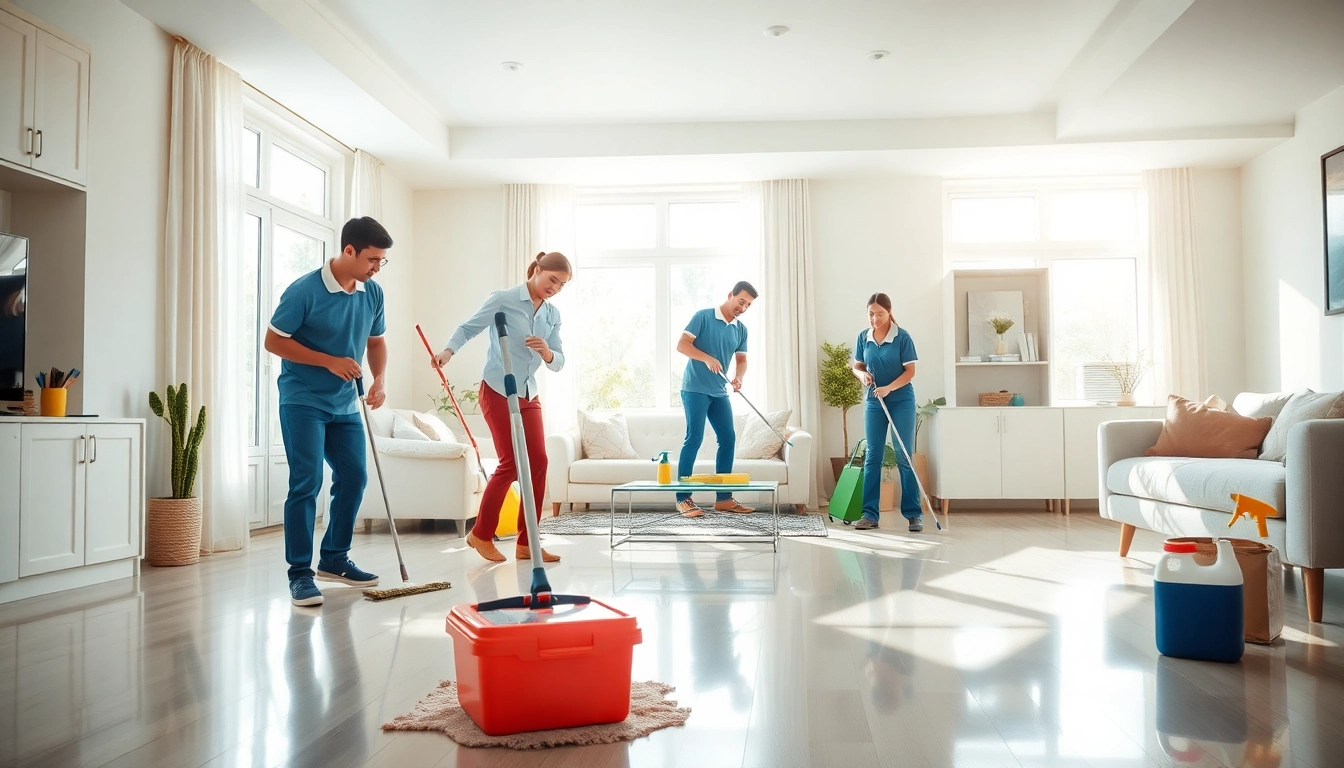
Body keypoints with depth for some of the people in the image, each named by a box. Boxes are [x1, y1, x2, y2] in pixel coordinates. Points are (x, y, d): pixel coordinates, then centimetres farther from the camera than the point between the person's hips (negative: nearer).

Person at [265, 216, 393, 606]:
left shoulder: (373, 293, 0)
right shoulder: (305, 290, -17)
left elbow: (376, 341, 14)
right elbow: (274, 341, -13)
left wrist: (379, 379, -4)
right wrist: (330, 361, -20)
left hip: (345, 404, 6)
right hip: (303, 401, -6)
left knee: (354, 477, 7)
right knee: (306, 484, -10)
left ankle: (334, 559, 24)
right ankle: (300, 573, -1)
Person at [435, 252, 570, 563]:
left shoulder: (553, 315, 9)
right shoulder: (504, 299, -7)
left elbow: (558, 362, 9)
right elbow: (468, 328, -8)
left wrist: (546, 351, -13)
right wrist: (449, 350, -27)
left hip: (529, 396, 6)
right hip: (498, 391, -6)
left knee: (538, 462, -2)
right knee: (511, 464, -9)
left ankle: (526, 543, 6)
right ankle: (481, 534, 9)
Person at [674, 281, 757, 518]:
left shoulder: (741, 330, 11)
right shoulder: (703, 317, -6)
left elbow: (742, 359, 12)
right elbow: (681, 344, -11)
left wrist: (739, 377, -10)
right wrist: (707, 358, -24)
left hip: (719, 392, 7)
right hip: (695, 389, -7)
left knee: (728, 439, 4)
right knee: (694, 439, -10)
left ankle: (724, 498, 12)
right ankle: (682, 499, -6)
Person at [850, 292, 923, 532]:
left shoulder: (902, 336, -10)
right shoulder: (863, 337, 1)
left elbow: (910, 371, -10)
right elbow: (856, 366, 11)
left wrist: (888, 388, -23)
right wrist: (862, 374, -12)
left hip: (902, 401, -3)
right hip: (874, 402, 4)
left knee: (904, 457, -2)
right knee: (872, 456, 3)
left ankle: (913, 513, 6)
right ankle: (870, 514, 6)